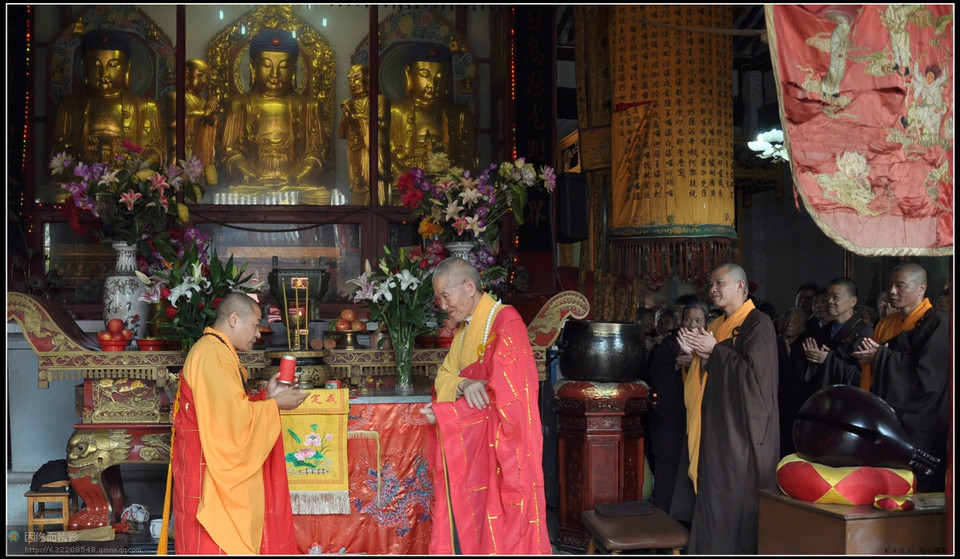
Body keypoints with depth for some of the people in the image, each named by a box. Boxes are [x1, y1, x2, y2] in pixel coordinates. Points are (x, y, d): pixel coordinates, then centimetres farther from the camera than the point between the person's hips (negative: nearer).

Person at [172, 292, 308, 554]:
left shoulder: (217, 353, 16)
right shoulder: (212, 355, -18)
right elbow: (234, 417, -24)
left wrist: (266, 396, 7)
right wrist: (274, 404, -12)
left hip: (221, 477, 10)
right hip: (211, 479, -10)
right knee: (215, 544, -4)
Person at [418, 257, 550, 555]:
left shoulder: (505, 322, -13)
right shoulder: (464, 329, 14)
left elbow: (504, 396, -19)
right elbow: (444, 377, 8)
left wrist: (445, 412, -15)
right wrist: (464, 385, -16)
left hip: (500, 449, -8)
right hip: (470, 449, 8)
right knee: (463, 527, 7)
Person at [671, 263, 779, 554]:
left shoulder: (757, 323, -9)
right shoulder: (716, 325, 17)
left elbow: (753, 371, -20)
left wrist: (713, 350, -13)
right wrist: (694, 353, 2)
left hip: (739, 428, -8)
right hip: (713, 426, 8)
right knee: (709, 498, 8)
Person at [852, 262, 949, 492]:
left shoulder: (937, 323, -7)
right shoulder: (886, 324, 15)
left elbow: (927, 375, -17)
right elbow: (870, 377, 19)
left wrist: (881, 357, -10)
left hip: (917, 428, -7)